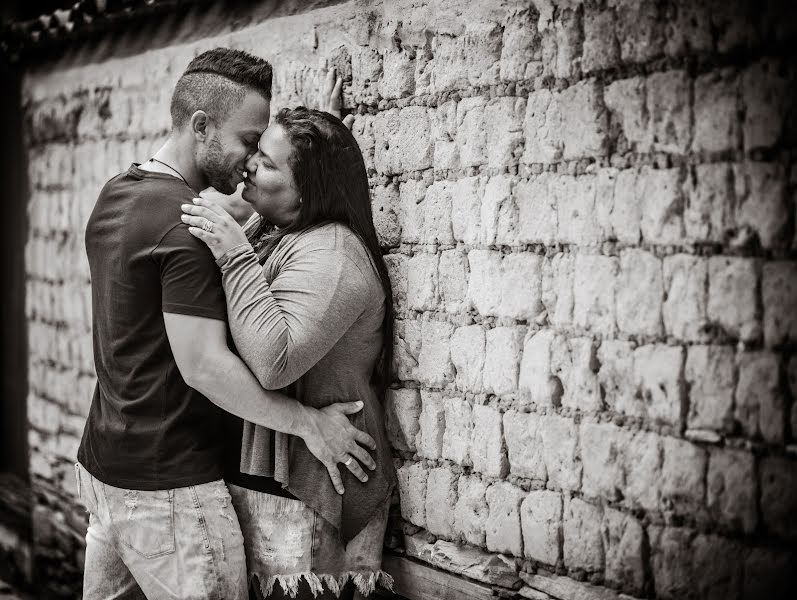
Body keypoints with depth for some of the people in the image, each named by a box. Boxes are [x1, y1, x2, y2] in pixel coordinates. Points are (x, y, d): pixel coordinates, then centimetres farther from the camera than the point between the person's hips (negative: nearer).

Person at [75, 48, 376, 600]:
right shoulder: (188, 224, -20)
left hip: (102, 465, 9)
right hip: (170, 487, -9)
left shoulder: (114, 196, 8)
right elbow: (203, 364, -24)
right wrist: (307, 422, -16)